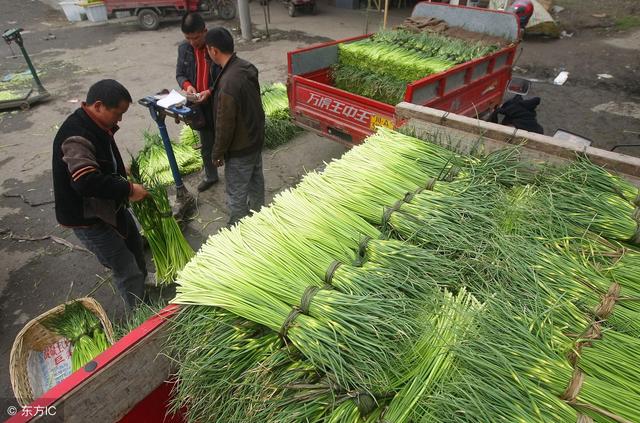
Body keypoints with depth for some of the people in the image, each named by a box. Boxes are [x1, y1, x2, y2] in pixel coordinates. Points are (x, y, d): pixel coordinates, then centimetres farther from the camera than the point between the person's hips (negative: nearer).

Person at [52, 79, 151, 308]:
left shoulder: (95, 126, 3)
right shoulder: (76, 137, -29)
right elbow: (87, 182, -38)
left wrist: (122, 175, 4)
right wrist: (128, 189, -28)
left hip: (110, 206, 10)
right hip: (87, 218, -10)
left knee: (134, 245, 27)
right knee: (128, 271, -3)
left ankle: (141, 286, 52)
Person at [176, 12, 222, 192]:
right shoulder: (183, 48, 1)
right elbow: (179, 74, 10)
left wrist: (209, 92, -25)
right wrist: (187, 85, -13)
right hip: (200, 106, 5)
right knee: (206, 146, 18)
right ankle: (210, 176, 39)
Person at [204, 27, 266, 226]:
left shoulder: (228, 84, -31)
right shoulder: (247, 67, -4)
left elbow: (225, 125, -24)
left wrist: (217, 153, -10)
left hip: (240, 148, -9)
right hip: (256, 138, 9)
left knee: (236, 193, 10)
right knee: (256, 181, 25)